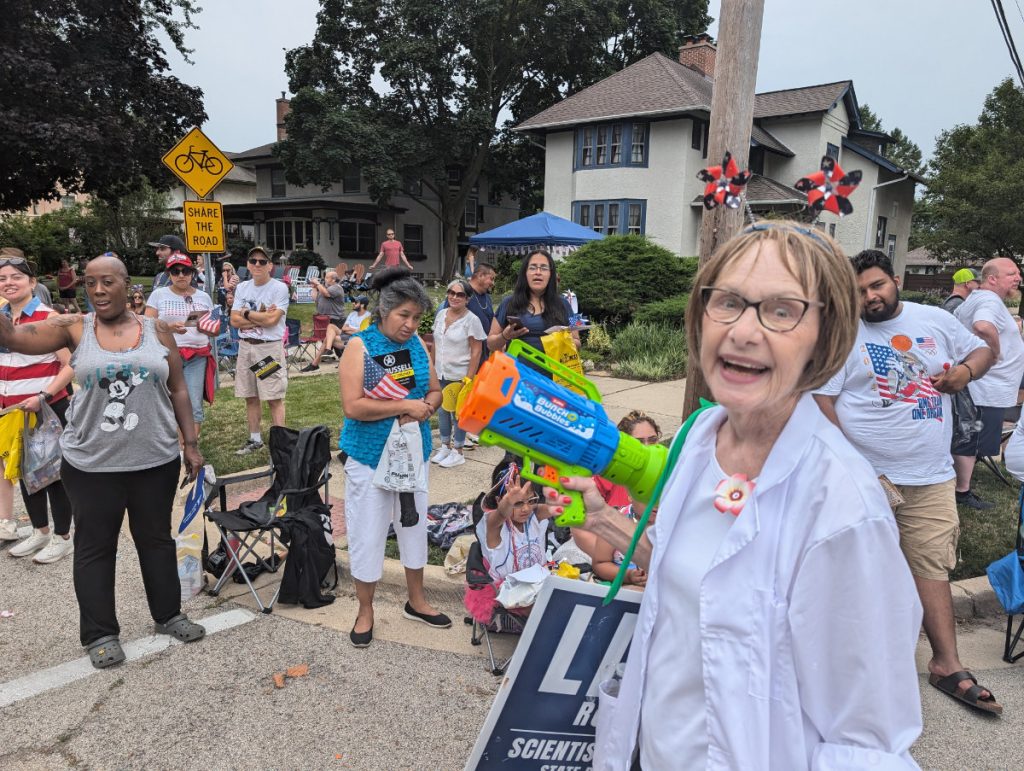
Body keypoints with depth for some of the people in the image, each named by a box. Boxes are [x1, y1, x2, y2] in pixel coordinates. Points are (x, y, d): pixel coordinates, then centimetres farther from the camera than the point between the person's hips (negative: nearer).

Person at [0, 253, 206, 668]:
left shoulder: (157, 331, 1)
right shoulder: (74, 328, -2)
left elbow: (177, 390, 3)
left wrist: (191, 443, 1)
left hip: (155, 460, 1)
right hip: (91, 463, -1)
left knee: (156, 538, 15)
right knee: (94, 546, 10)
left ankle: (168, 614, 31)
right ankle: (100, 634, 24)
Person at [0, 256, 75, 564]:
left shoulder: (48, 317, -12)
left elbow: (70, 365, -17)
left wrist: (43, 396, -24)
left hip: (48, 408, -7)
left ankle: (62, 537, 17)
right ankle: (40, 531, 32)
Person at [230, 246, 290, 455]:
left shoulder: (279, 288, -8)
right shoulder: (242, 288, 9)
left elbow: (271, 319, -18)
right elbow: (234, 320, 1)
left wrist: (247, 314, -4)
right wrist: (261, 317, -10)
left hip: (270, 348, -6)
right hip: (245, 346, 6)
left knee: (274, 398, -4)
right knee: (250, 397, 13)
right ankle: (255, 440, 25)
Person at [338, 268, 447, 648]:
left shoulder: (417, 344, 2)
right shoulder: (360, 346, -14)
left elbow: (435, 391, 8)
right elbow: (353, 406, -22)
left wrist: (425, 408, -14)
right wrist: (405, 406, -24)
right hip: (370, 458, -5)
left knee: (415, 525, 17)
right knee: (367, 534, 5)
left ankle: (416, 601, 37)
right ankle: (365, 611, 26)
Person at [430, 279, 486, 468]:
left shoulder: (471, 320, -12)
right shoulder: (441, 314, 6)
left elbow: (476, 351, -12)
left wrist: (469, 379, -15)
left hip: (459, 376, -6)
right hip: (440, 374, 6)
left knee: (458, 412, 4)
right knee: (442, 410, 15)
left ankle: (458, 452, 18)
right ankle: (445, 446, 32)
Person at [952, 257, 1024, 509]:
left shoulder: (973, 300, 15)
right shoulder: (990, 301, -18)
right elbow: (983, 327, -40)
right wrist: (995, 354, -23)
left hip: (975, 386, 10)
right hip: (989, 390, -10)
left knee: (966, 440, 17)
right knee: (972, 443, -1)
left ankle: (959, 485, 27)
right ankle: (962, 491, 9)